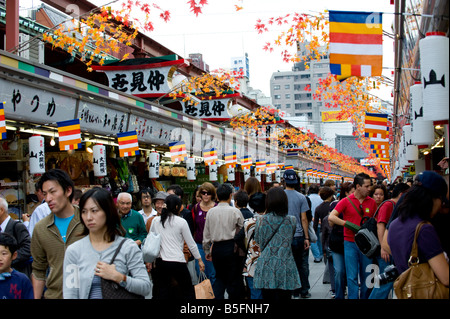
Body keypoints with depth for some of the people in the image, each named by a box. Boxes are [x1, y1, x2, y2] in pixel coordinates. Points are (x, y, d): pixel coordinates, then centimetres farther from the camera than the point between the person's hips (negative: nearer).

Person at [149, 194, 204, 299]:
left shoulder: (155, 220, 4)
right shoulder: (181, 222, -5)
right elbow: (191, 244, -1)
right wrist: (199, 260, 11)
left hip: (160, 262, 4)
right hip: (177, 262, -4)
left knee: (161, 294, 9)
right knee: (187, 291, 9)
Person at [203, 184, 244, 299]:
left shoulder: (211, 212, 2)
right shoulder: (235, 212, -7)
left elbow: (206, 234, 8)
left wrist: (207, 251, 18)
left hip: (216, 248, 3)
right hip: (231, 247, -3)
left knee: (220, 277, 18)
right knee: (233, 279, 7)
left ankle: (216, 296, 2)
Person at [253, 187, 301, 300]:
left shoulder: (261, 220, -3)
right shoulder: (292, 220, -3)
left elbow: (258, 242, 8)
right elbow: (291, 240, 11)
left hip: (266, 268, 1)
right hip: (285, 269, -1)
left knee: (268, 297, 8)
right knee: (284, 297, 4)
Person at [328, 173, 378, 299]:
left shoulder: (372, 202, 7)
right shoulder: (346, 201, -3)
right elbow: (331, 217, -9)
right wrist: (348, 224, -17)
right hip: (350, 243, -3)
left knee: (366, 276, 10)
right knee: (352, 276, -1)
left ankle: (365, 297, 24)